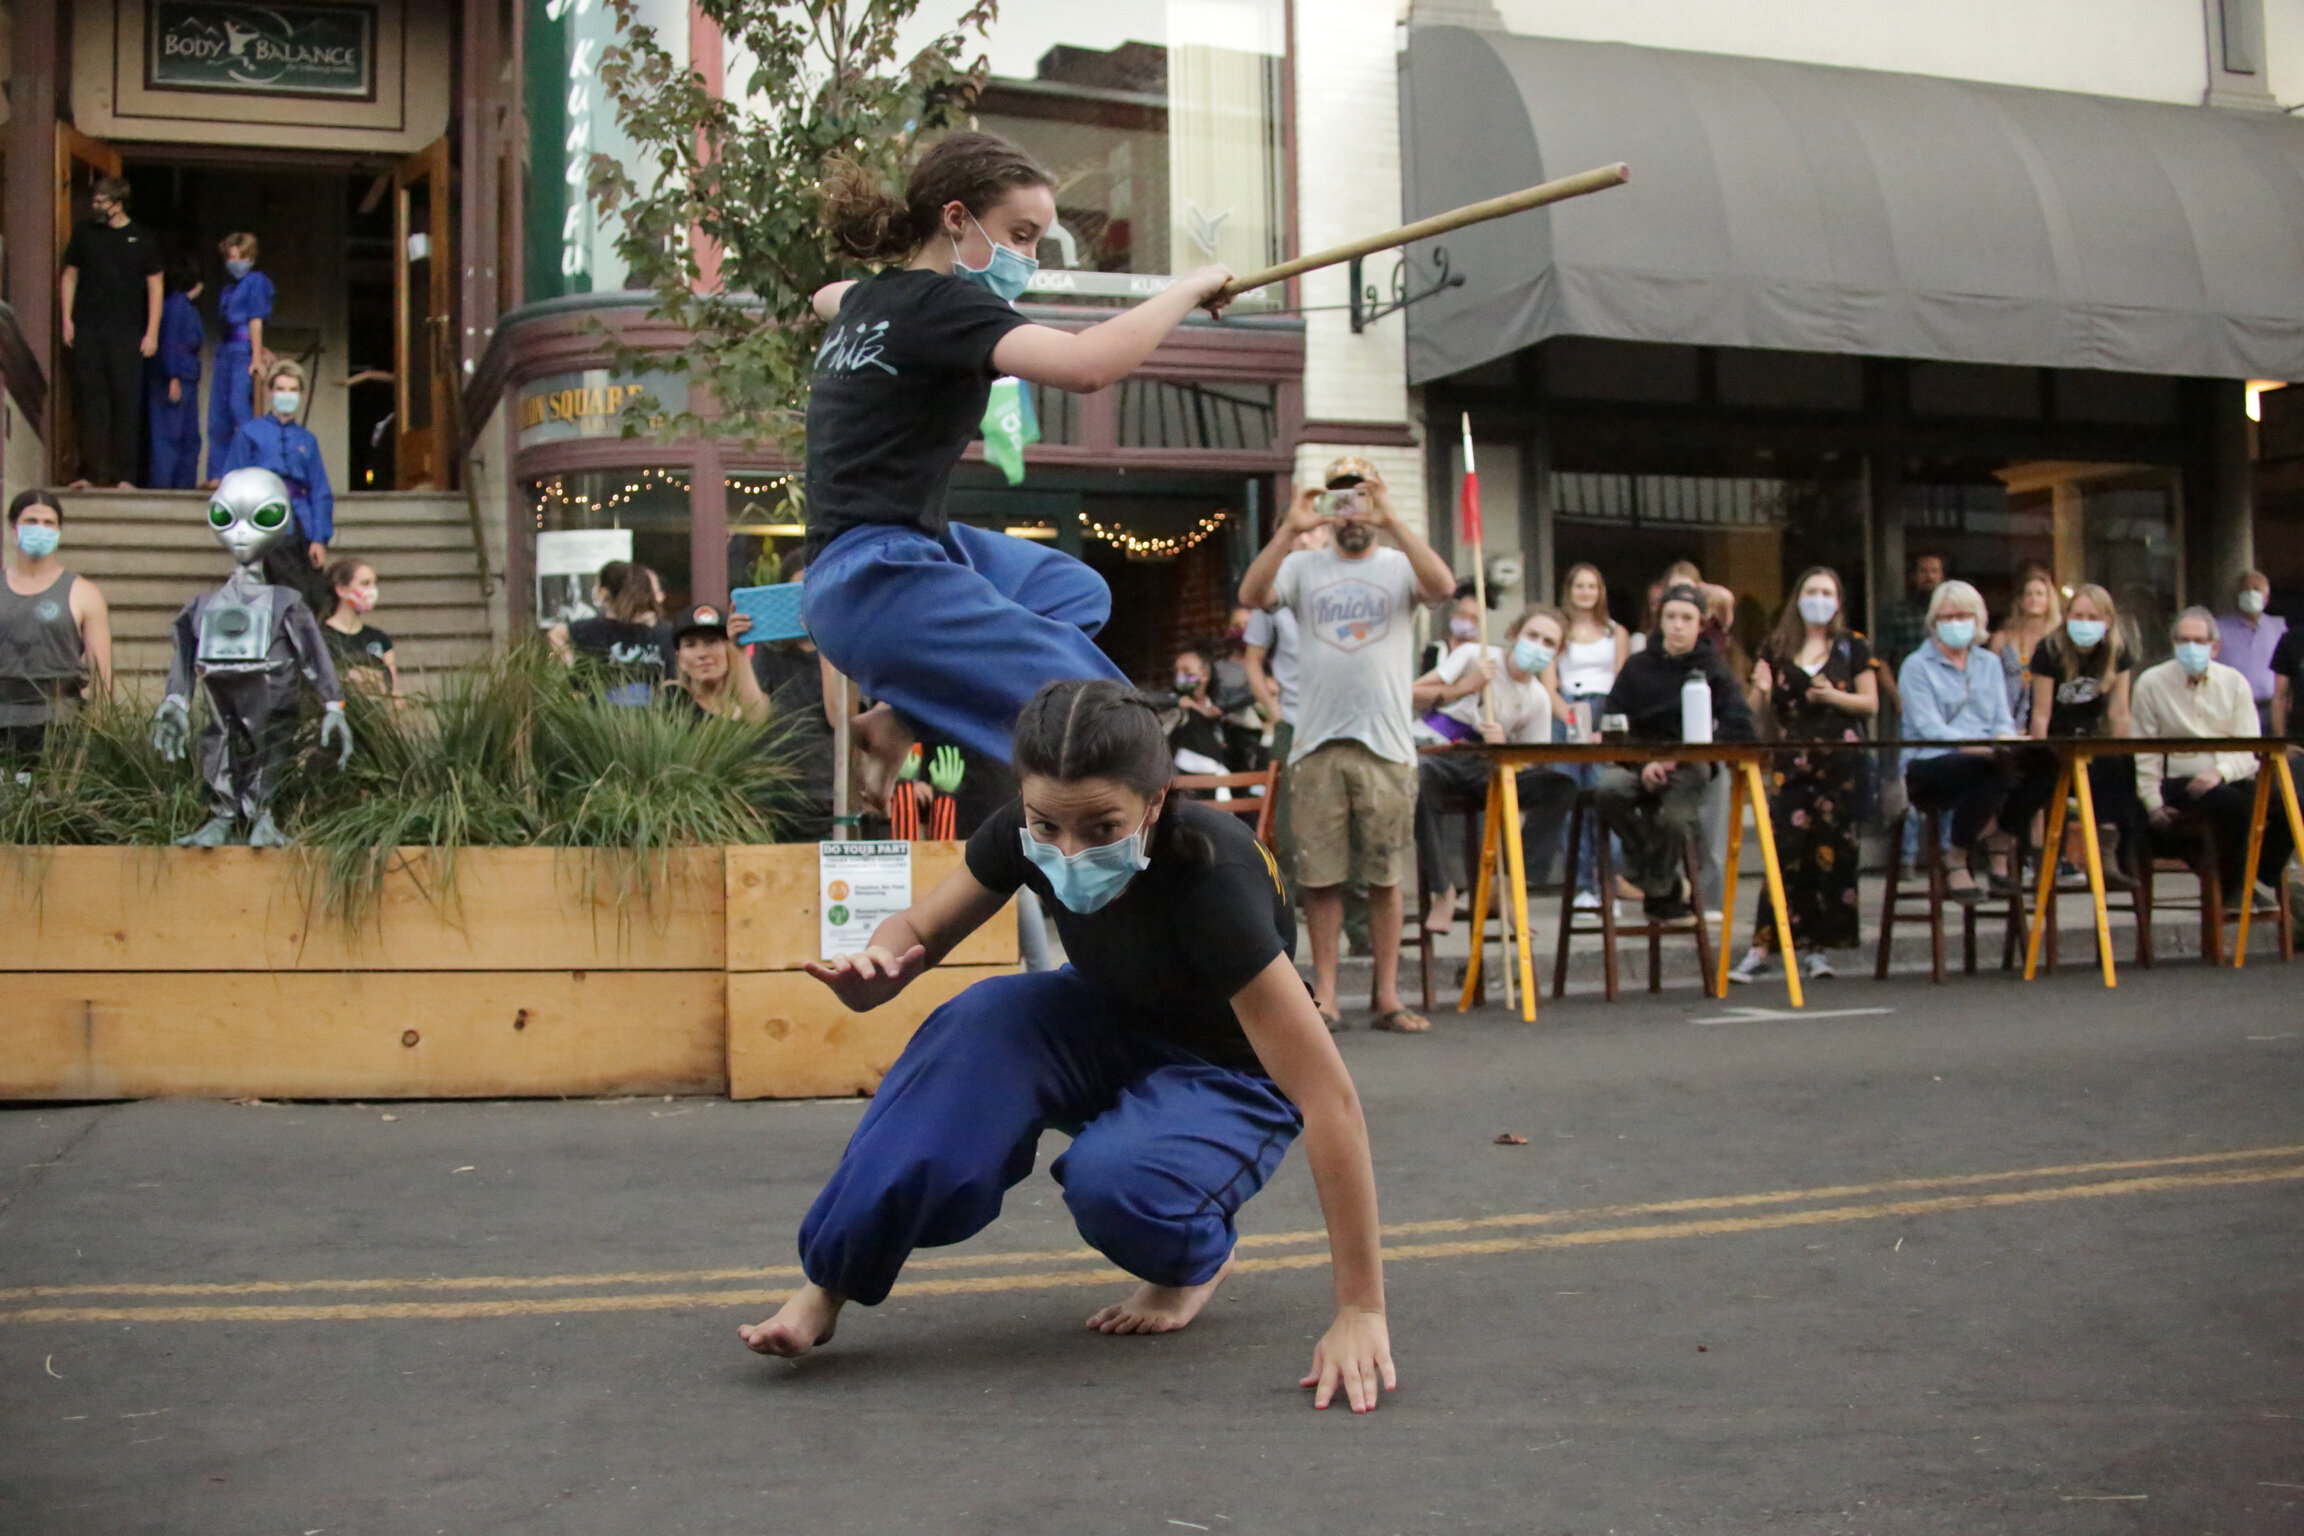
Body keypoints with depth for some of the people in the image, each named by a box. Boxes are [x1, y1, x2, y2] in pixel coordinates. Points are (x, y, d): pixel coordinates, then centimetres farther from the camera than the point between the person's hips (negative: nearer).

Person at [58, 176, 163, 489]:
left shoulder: (142, 238, 3)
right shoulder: (84, 234, 9)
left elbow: (154, 285, 4)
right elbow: (69, 275, 15)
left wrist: (152, 331, -3)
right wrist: (67, 318, 5)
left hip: (126, 334, -2)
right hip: (87, 331, 2)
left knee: (126, 403, -3)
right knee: (92, 399, 1)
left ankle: (124, 475, 2)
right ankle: (95, 472, 4)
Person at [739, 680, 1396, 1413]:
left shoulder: (1209, 874, -38)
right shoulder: (1026, 836, -22)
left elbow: (1326, 1091, -39)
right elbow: (918, 929, -6)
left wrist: (1360, 1311, -40)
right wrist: (872, 971, -33)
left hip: (1225, 1076, -4)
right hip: (1109, 1025, 4)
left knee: (1111, 1179, -35)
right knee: (985, 1020, -29)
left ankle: (1196, 1258, 2)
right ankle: (826, 1286, -22)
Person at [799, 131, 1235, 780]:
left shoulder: (869, 299, 14)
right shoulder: (943, 305, -14)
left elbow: (824, 299, 42)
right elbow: (1087, 365, -30)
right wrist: (1187, 289, -17)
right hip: (887, 583, -10)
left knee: (1076, 591, 29)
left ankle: (896, 719, 14)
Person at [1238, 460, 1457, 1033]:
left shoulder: (1399, 566, 6)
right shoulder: (1303, 567, 9)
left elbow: (1443, 586, -15)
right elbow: (1251, 595, -8)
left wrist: (1392, 522, -21)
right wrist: (1290, 529, -17)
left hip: (1386, 745, -1)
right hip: (1316, 744, 1)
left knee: (1385, 877, 4)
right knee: (1320, 876, 3)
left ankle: (1388, 998, 10)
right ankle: (1324, 996, 10)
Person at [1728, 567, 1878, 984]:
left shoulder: (1852, 647, 9)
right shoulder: (1777, 648, 12)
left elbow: (1871, 703, 6)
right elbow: (1763, 711, 14)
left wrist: (1834, 696, -10)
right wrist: (1764, 691, -7)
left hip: (1840, 760, 0)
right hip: (1791, 761, 0)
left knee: (1832, 851, -1)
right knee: (1785, 849, -7)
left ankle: (1819, 947, 6)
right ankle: (1763, 945, -8)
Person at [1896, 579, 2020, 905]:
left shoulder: (1989, 663, 21)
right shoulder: (1917, 666, 3)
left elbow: (2003, 719, 13)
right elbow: (1929, 728, -10)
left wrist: (2005, 739, -14)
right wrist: (1980, 746, -26)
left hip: (1986, 766, 4)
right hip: (1928, 768, -4)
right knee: (1990, 768, -37)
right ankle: (1959, 864, -22)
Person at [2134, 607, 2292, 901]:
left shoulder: (2234, 682, 9)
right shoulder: (2151, 683, 2)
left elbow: (2250, 749, 2)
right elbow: (2145, 751, 2)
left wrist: (2221, 772, -19)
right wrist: (2153, 802, -6)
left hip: (2231, 779, 4)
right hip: (2181, 781, -3)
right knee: (2233, 803, -34)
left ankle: (2263, 878, 1)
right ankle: (2232, 887, -12)